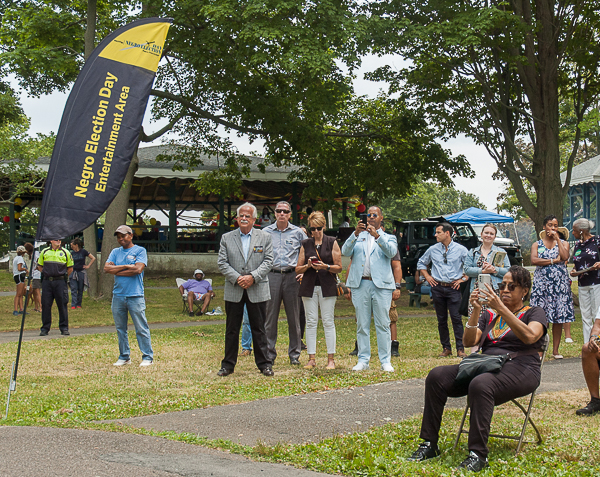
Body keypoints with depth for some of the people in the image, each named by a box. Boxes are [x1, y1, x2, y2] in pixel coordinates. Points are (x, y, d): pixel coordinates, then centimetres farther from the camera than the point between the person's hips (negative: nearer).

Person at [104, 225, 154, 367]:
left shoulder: (140, 251, 2)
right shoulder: (115, 252, 16)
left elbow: (138, 269, -13)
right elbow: (107, 268, 1)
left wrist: (116, 270, -6)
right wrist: (126, 266, -8)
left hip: (135, 296, -5)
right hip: (118, 295, 5)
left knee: (141, 328, -4)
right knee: (120, 328, 9)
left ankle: (148, 357, 2)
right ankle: (124, 357, 18)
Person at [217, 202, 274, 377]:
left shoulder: (265, 237, 5)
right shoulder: (226, 238, 6)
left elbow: (268, 261, -1)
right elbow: (222, 263, 1)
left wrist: (252, 277, -14)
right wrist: (237, 278, -12)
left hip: (257, 290, -1)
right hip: (233, 290, 1)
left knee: (259, 328, 4)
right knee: (231, 329, 6)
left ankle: (264, 364, 13)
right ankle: (228, 365, 15)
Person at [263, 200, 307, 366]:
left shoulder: (298, 232, 7)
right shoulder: (266, 232, 9)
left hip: (292, 276, 0)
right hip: (272, 276, 0)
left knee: (294, 316, 3)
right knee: (270, 316, -1)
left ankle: (294, 354, 11)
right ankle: (269, 354, 5)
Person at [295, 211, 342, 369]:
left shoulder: (332, 243, 5)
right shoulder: (305, 244, 12)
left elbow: (339, 267, 2)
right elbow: (298, 269, 12)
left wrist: (325, 267, -15)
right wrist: (307, 266, -8)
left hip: (327, 286, -2)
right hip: (309, 286, 2)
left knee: (328, 322, -4)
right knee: (311, 322, 1)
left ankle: (331, 358, 0)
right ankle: (311, 359, 5)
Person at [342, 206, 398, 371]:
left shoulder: (388, 238, 14)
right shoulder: (358, 237, 19)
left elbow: (391, 252, -8)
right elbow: (345, 252, 1)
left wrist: (377, 236, -19)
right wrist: (356, 234, -12)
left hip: (381, 284, -2)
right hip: (360, 284, 2)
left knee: (383, 324, -3)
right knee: (362, 325, 3)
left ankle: (385, 361, 1)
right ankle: (363, 360, 8)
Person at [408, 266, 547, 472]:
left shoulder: (534, 312, 11)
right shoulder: (489, 314, 23)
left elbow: (530, 336, -14)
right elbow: (469, 341, 8)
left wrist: (501, 309, -20)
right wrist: (476, 310, -6)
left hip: (520, 368, -5)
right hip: (485, 365, 5)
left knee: (480, 385, -38)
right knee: (436, 376, -18)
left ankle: (478, 454, -35)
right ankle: (429, 443, -14)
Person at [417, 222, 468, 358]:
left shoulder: (460, 250, 1)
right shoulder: (432, 250, 9)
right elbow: (421, 263, 22)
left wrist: (463, 279, -3)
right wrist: (427, 277, 11)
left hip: (453, 288, -3)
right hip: (437, 288, 3)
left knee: (456, 318, -9)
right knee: (441, 320, 6)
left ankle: (460, 349, -4)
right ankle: (446, 348, 14)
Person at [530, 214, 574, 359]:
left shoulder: (563, 243, 12)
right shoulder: (537, 245, 11)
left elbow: (565, 257, -9)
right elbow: (533, 260, -8)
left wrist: (557, 238, -5)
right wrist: (553, 261, -10)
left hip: (560, 283, 1)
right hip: (541, 283, -1)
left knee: (559, 318, 1)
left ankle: (555, 350, 9)